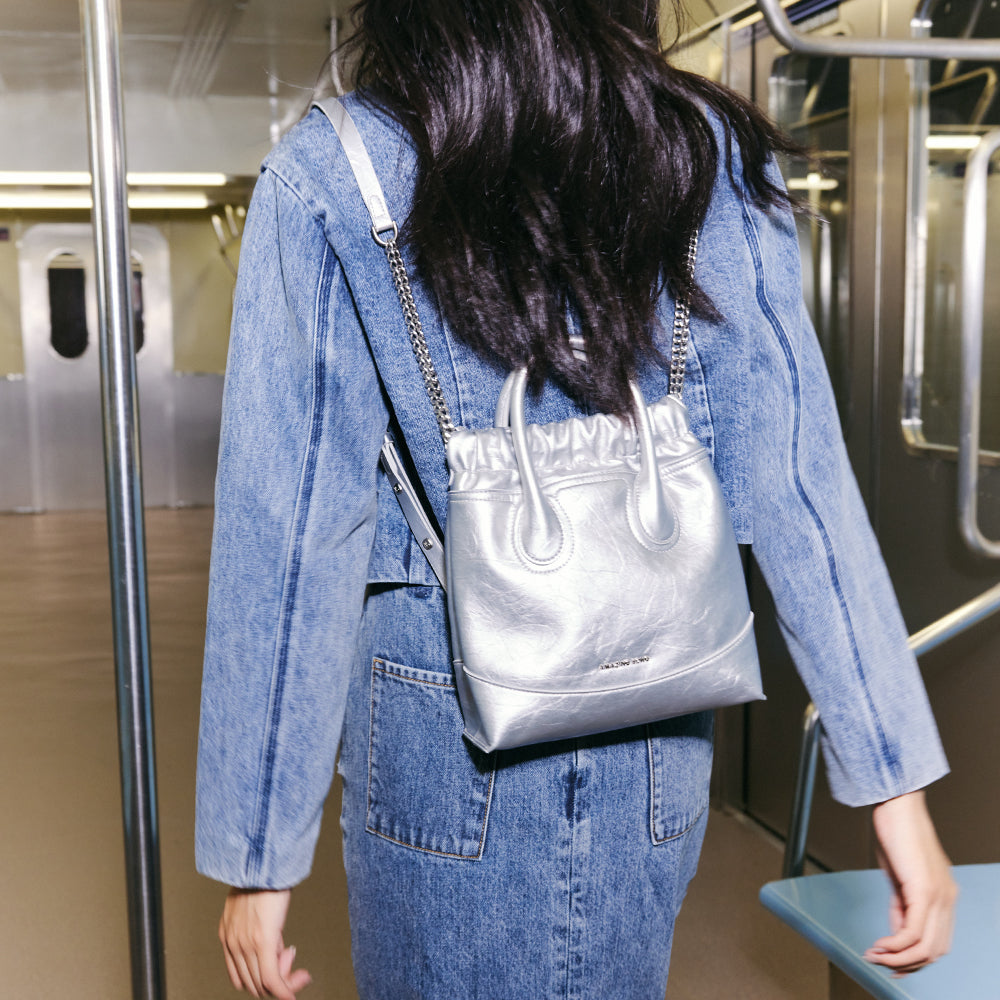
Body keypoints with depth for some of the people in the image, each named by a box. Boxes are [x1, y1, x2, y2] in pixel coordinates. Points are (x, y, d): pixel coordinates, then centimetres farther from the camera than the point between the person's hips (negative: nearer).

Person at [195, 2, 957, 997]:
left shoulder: (326, 181, -10)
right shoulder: (712, 157, -3)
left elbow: (292, 536, -11)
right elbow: (795, 484, -6)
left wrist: (256, 853, -3)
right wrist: (897, 782, -1)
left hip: (444, 731, -3)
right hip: (658, 745, 3)